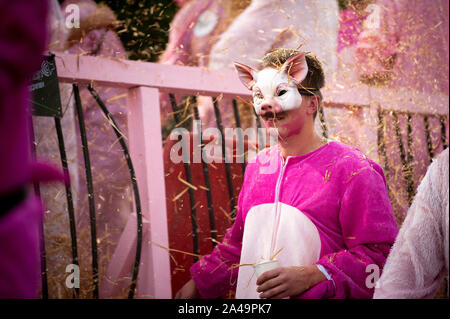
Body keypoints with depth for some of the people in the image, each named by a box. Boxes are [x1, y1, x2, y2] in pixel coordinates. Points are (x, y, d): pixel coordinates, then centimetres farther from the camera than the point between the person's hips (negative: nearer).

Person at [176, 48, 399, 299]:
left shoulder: (351, 169, -11)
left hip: (313, 295, -4)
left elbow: (380, 253, -16)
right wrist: (199, 283, 15)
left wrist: (311, 276, -23)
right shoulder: (258, 167, 7)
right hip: (251, 294, 5)